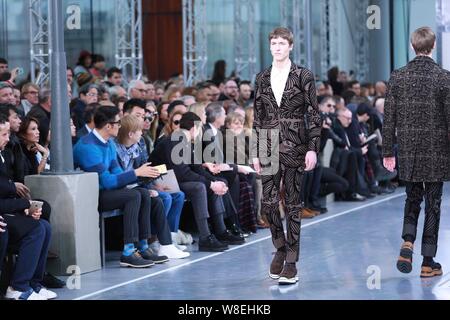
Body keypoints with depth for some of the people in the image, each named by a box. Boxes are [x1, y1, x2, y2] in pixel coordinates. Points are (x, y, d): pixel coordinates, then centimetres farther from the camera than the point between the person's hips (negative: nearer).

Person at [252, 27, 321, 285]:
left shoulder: (304, 76, -2)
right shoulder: (262, 78, 9)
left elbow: (314, 115, -3)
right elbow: (258, 117, 12)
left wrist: (312, 148, -10)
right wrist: (256, 152, 8)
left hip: (295, 147, -3)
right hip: (270, 147, 3)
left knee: (293, 204, -1)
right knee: (269, 201, 0)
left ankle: (291, 262, 4)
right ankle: (281, 247, 24)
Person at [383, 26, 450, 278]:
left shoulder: (398, 77, 0)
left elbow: (389, 118, 2)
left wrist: (388, 151, 8)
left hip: (408, 151, 3)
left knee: (412, 199, 18)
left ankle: (408, 242, -5)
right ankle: (428, 262, 8)